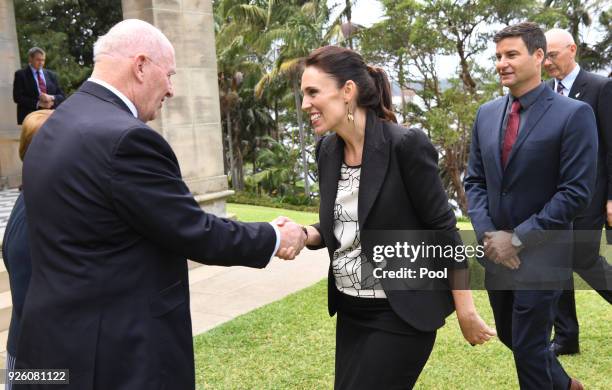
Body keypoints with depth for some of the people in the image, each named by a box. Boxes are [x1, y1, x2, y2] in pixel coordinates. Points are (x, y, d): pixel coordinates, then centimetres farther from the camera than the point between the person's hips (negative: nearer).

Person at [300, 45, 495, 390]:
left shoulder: (406, 145, -19)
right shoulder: (328, 150, 1)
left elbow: (444, 231, -15)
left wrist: (466, 312, -11)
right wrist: (302, 234, -10)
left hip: (401, 313, -7)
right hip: (351, 310, 7)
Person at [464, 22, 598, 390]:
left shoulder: (574, 114, -12)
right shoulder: (486, 114, 6)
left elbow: (576, 192, -16)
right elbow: (475, 180, 8)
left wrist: (517, 239, -17)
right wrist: (488, 233, -6)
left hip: (541, 255, -6)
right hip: (496, 251, 6)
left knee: (529, 346, 4)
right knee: (509, 336, 20)